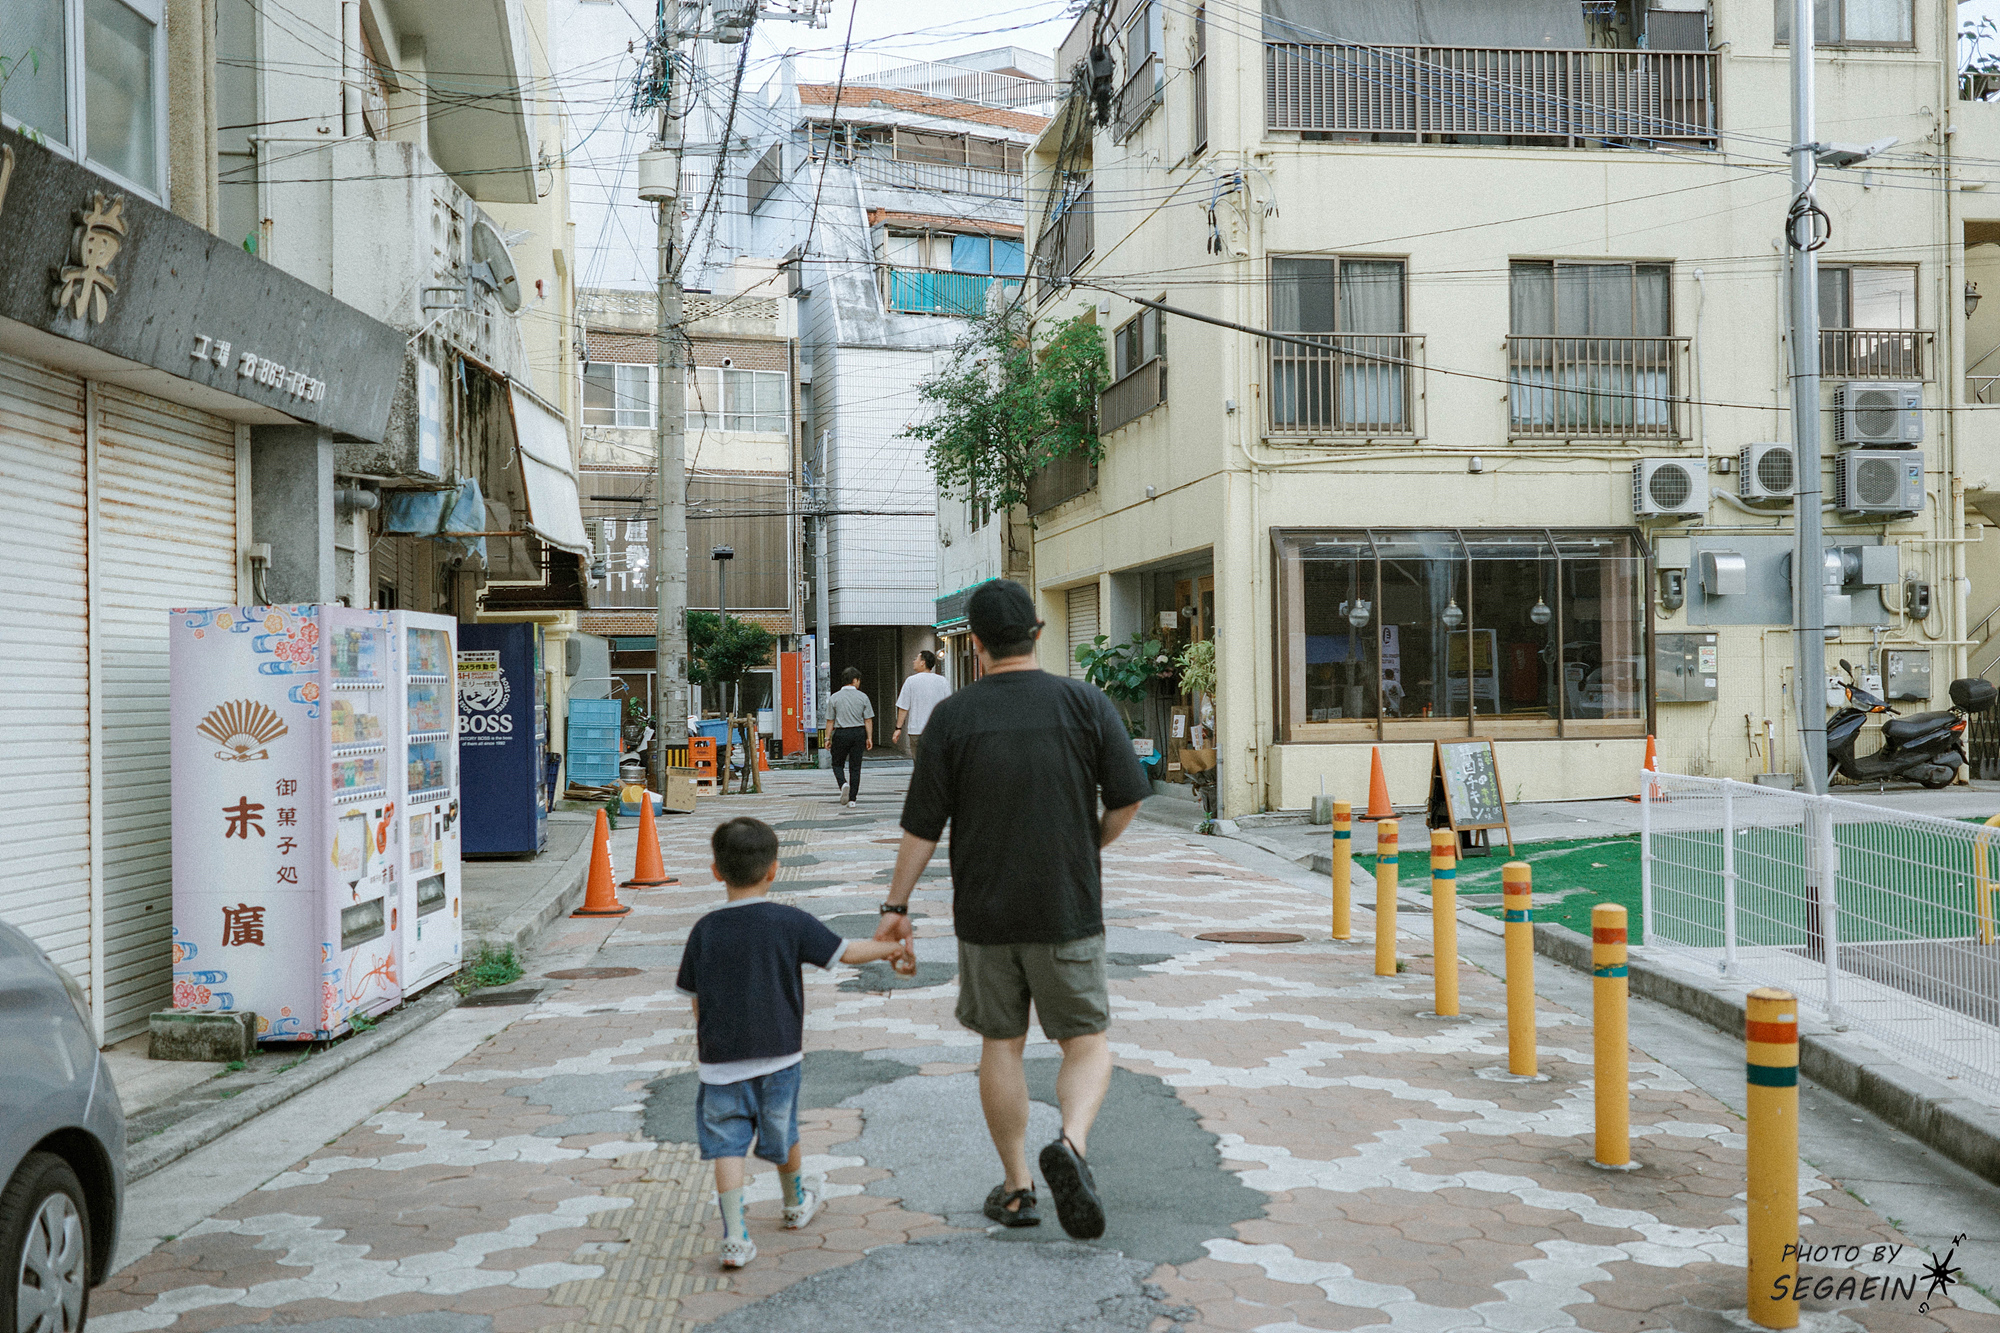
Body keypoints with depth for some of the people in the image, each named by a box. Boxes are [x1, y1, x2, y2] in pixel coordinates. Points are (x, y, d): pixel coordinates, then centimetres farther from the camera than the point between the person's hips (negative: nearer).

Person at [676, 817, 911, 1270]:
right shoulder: (791, 923, -9)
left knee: (727, 1144, 3)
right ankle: (795, 1203, 43)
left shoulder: (705, 931, -4)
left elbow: (696, 998, 3)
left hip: (720, 1059, 0)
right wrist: (892, 948, 12)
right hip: (777, 1054, 1)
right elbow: (846, 952, -4)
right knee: (782, 1133, 20)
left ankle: (735, 1235, -7)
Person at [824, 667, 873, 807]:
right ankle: (852, 799, 5)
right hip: (859, 733, 1)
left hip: (841, 733, -1)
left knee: (838, 764, 12)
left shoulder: (834, 698, 0)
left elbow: (830, 721, 0)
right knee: (855, 766, 6)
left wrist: (828, 738, 5)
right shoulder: (863, 697, 0)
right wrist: (869, 738, 4)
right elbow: (868, 720, -1)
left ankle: (844, 784, -17)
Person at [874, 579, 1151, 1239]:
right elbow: (1126, 800, -2)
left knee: (1000, 1045, 13)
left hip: (984, 912, 1)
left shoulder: (953, 716, -4)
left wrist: (896, 904, 7)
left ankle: (1016, 1187, 19)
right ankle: (1071, 1144, -16)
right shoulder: (1085, 702, -4)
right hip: (1068, 910, -1)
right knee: (1086, 1041, 9)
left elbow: (922, 826, -3)